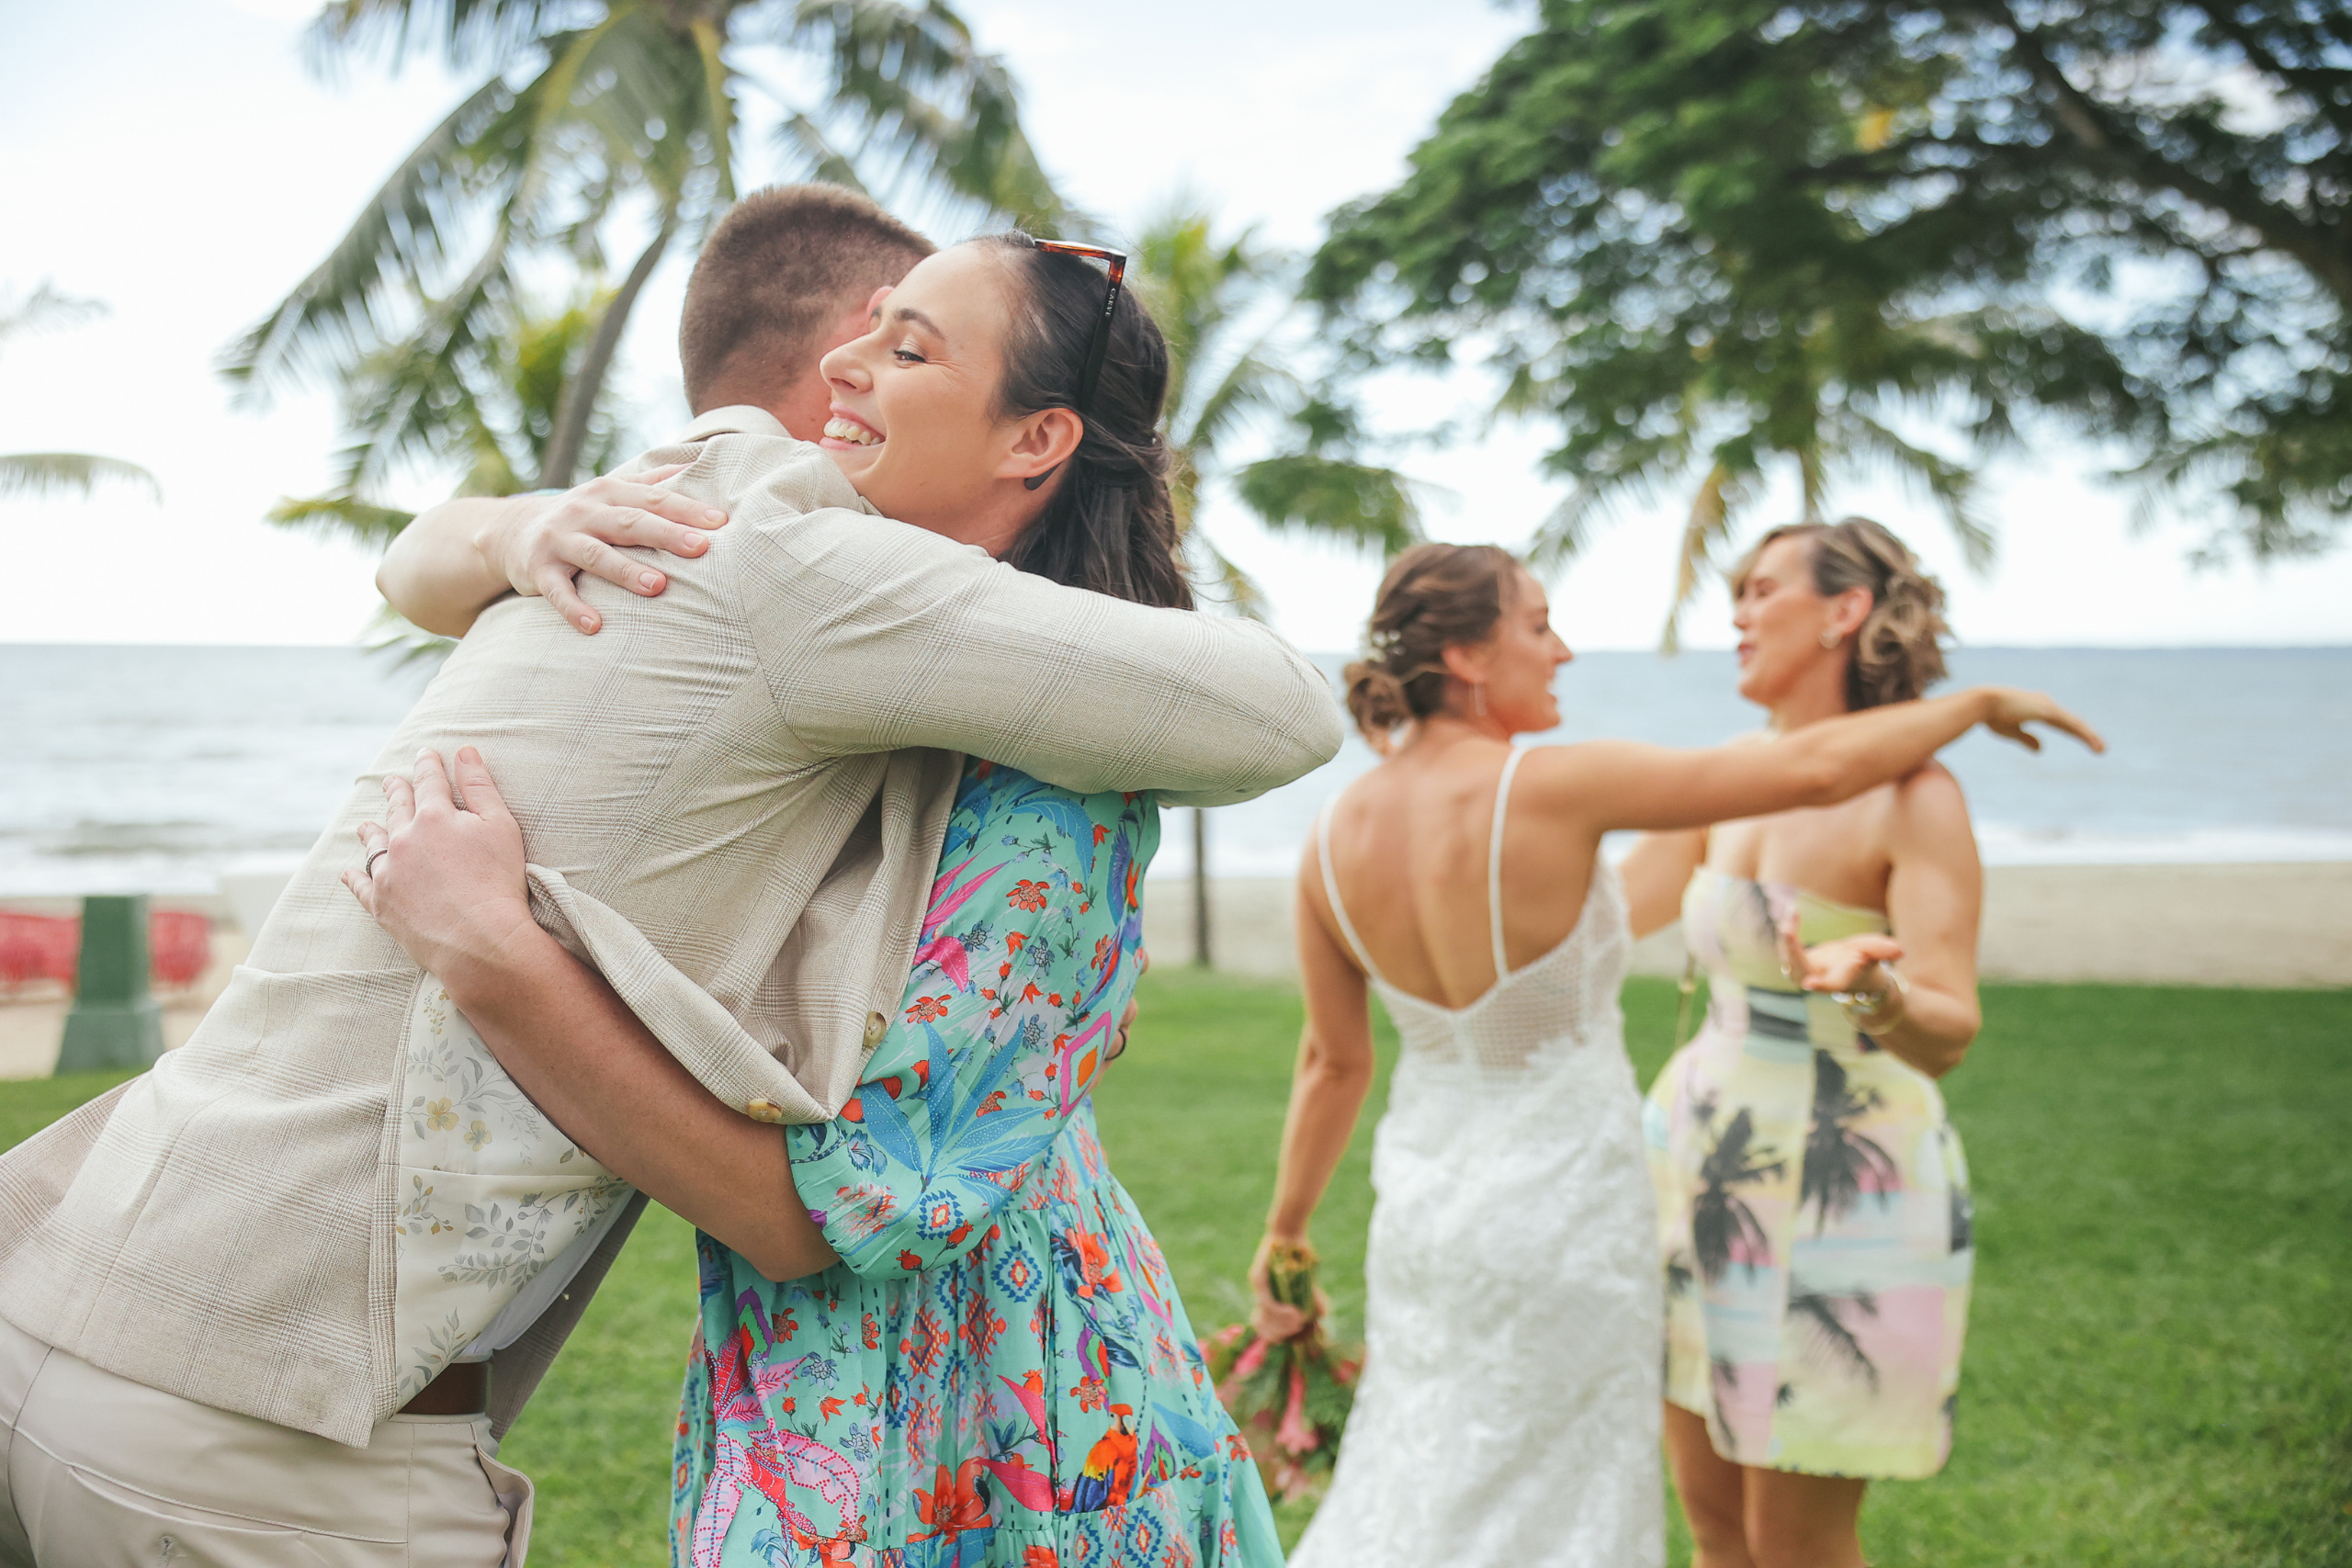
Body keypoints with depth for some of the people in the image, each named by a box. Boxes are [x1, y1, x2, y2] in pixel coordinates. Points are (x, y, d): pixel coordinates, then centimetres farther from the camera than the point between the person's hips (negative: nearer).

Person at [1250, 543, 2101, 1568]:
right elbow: (1818, 768, -21)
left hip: (1423, 1187, 6)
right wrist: (1980, 703, -4)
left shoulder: (1334, 838, -6)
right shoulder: (1549, 787, -23)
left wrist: (1287, 1230, 18)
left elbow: (1333, 1062, 4)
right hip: (1561, 1204, -6)